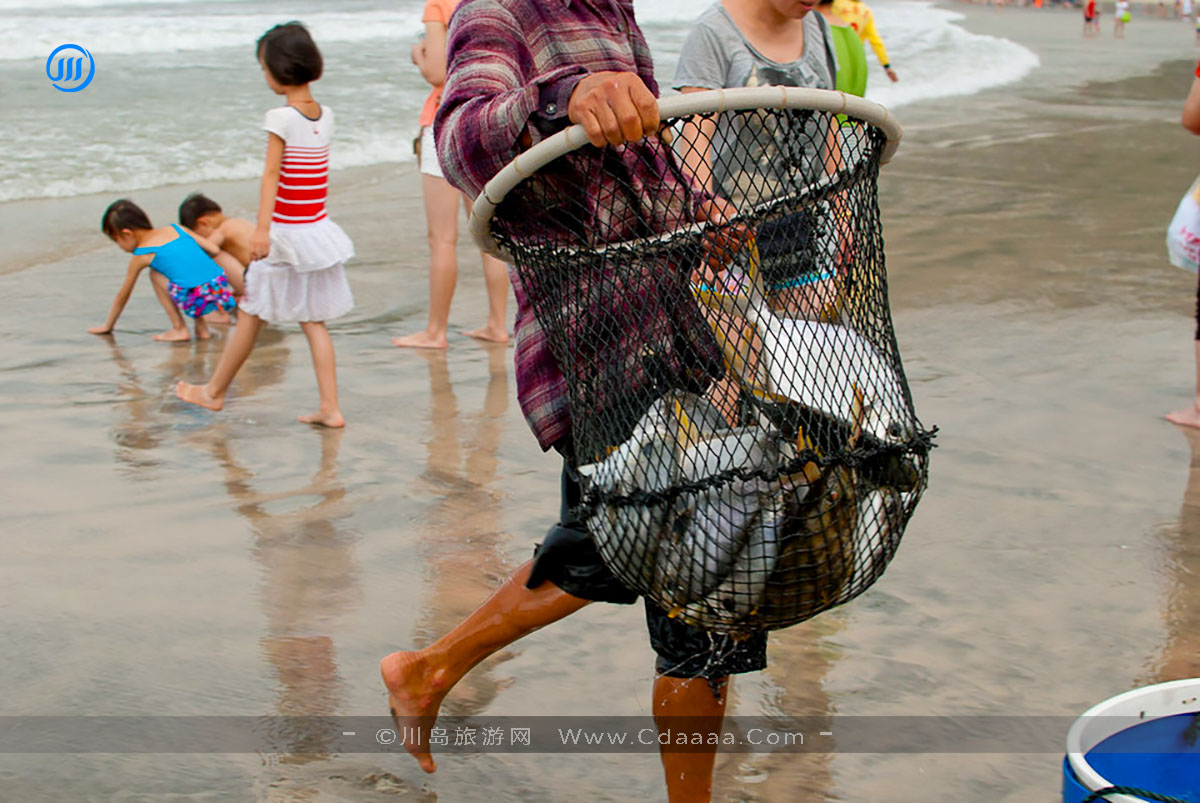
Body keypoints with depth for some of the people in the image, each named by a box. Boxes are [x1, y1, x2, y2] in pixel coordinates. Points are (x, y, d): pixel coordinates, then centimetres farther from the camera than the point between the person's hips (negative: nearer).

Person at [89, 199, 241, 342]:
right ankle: (202, 328, 26)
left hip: (197, 301, -5)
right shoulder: (176, 229, 20)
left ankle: (179, 328, 10)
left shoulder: (141, 256, 9)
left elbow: (122, 296, 21)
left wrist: (107, 326, 35)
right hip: (221, 286, 5)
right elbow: (214, 251, 16)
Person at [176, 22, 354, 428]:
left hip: (286, 232, -6)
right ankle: (330, 407, 3)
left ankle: (214, 391, 24)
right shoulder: (325, 116, 5)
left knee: (250, 315, 8)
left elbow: (271, 175, -21)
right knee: (314, 321, 8)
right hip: (319, 230, 6)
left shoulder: (281, 118, -14)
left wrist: (261, 229, -26)